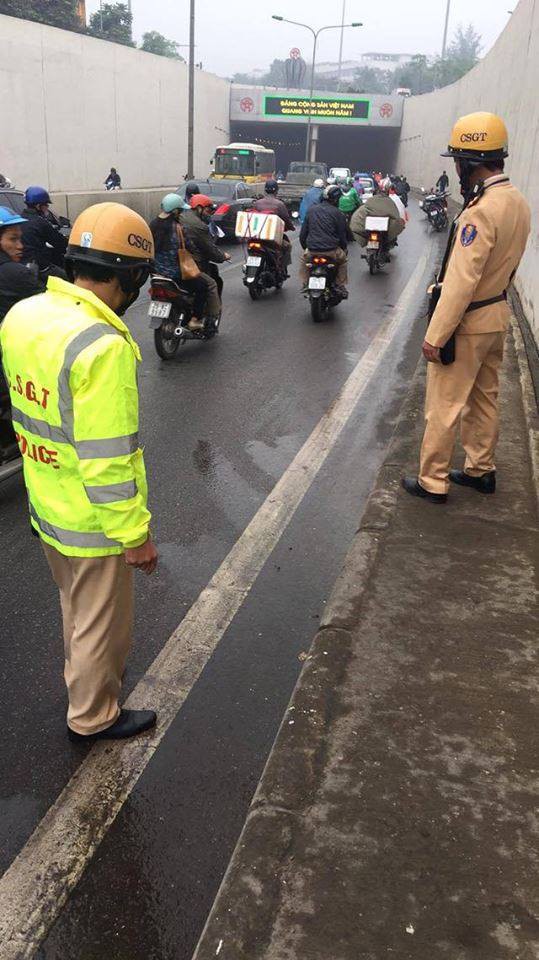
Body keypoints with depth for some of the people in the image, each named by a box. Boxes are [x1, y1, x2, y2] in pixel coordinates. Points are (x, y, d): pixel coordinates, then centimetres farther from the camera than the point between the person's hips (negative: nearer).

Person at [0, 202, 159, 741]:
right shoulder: (103, 346, -29)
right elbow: (107, 459, -27)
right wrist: (135, 535, -17)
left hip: (44, 506, 8)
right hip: (92, 521, -8)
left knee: (75, 606, 30)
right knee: (102, 621, 15)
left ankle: (85, 673, 55)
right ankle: (92, 717, 37)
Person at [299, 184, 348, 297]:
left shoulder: (311, 210, 8)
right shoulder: (338, 213, -3)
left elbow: (303, 232, 12)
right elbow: (342, 235, 2)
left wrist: (305, 247, 27)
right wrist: (345, 248, 21)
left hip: (311, 250, 2)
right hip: (331, 251, -2)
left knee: (303, 259, 33)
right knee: (343, 259, 27)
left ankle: (305, 283, 25)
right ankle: (340, 286, 20)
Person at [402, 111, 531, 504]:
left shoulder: (481, 211, -24)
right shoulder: (518, 202, 5)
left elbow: (461, 281, -25)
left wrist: (436, 335, -21)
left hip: (468, 323, -9)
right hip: (498, 314, 9)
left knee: (444, 405, 2)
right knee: (484, 398, 19)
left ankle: (433, 481, 12)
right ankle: (481, 470, 32)